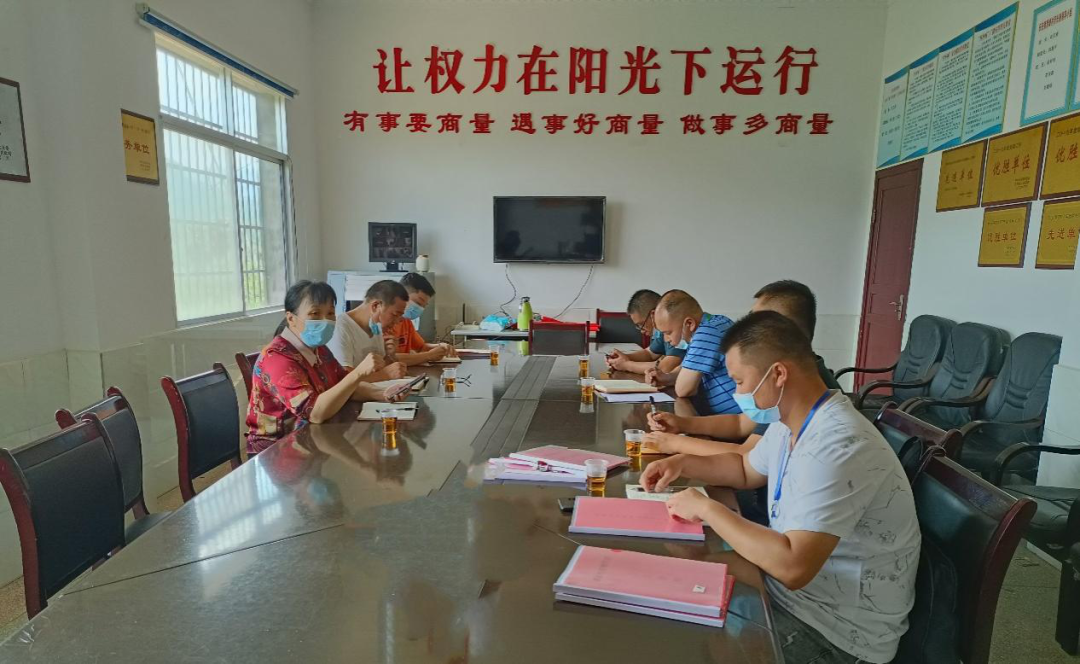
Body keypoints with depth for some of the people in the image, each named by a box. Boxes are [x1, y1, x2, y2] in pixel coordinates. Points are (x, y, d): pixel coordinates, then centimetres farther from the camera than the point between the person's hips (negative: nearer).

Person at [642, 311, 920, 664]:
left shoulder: (837, 446, -31)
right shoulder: (789, 422, 1)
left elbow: (793, 566, -36)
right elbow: (746, 470, 19)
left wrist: (706, 508, -24)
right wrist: (682, 463, 2)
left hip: (838, 630, -8)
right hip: (791, 587, 8)